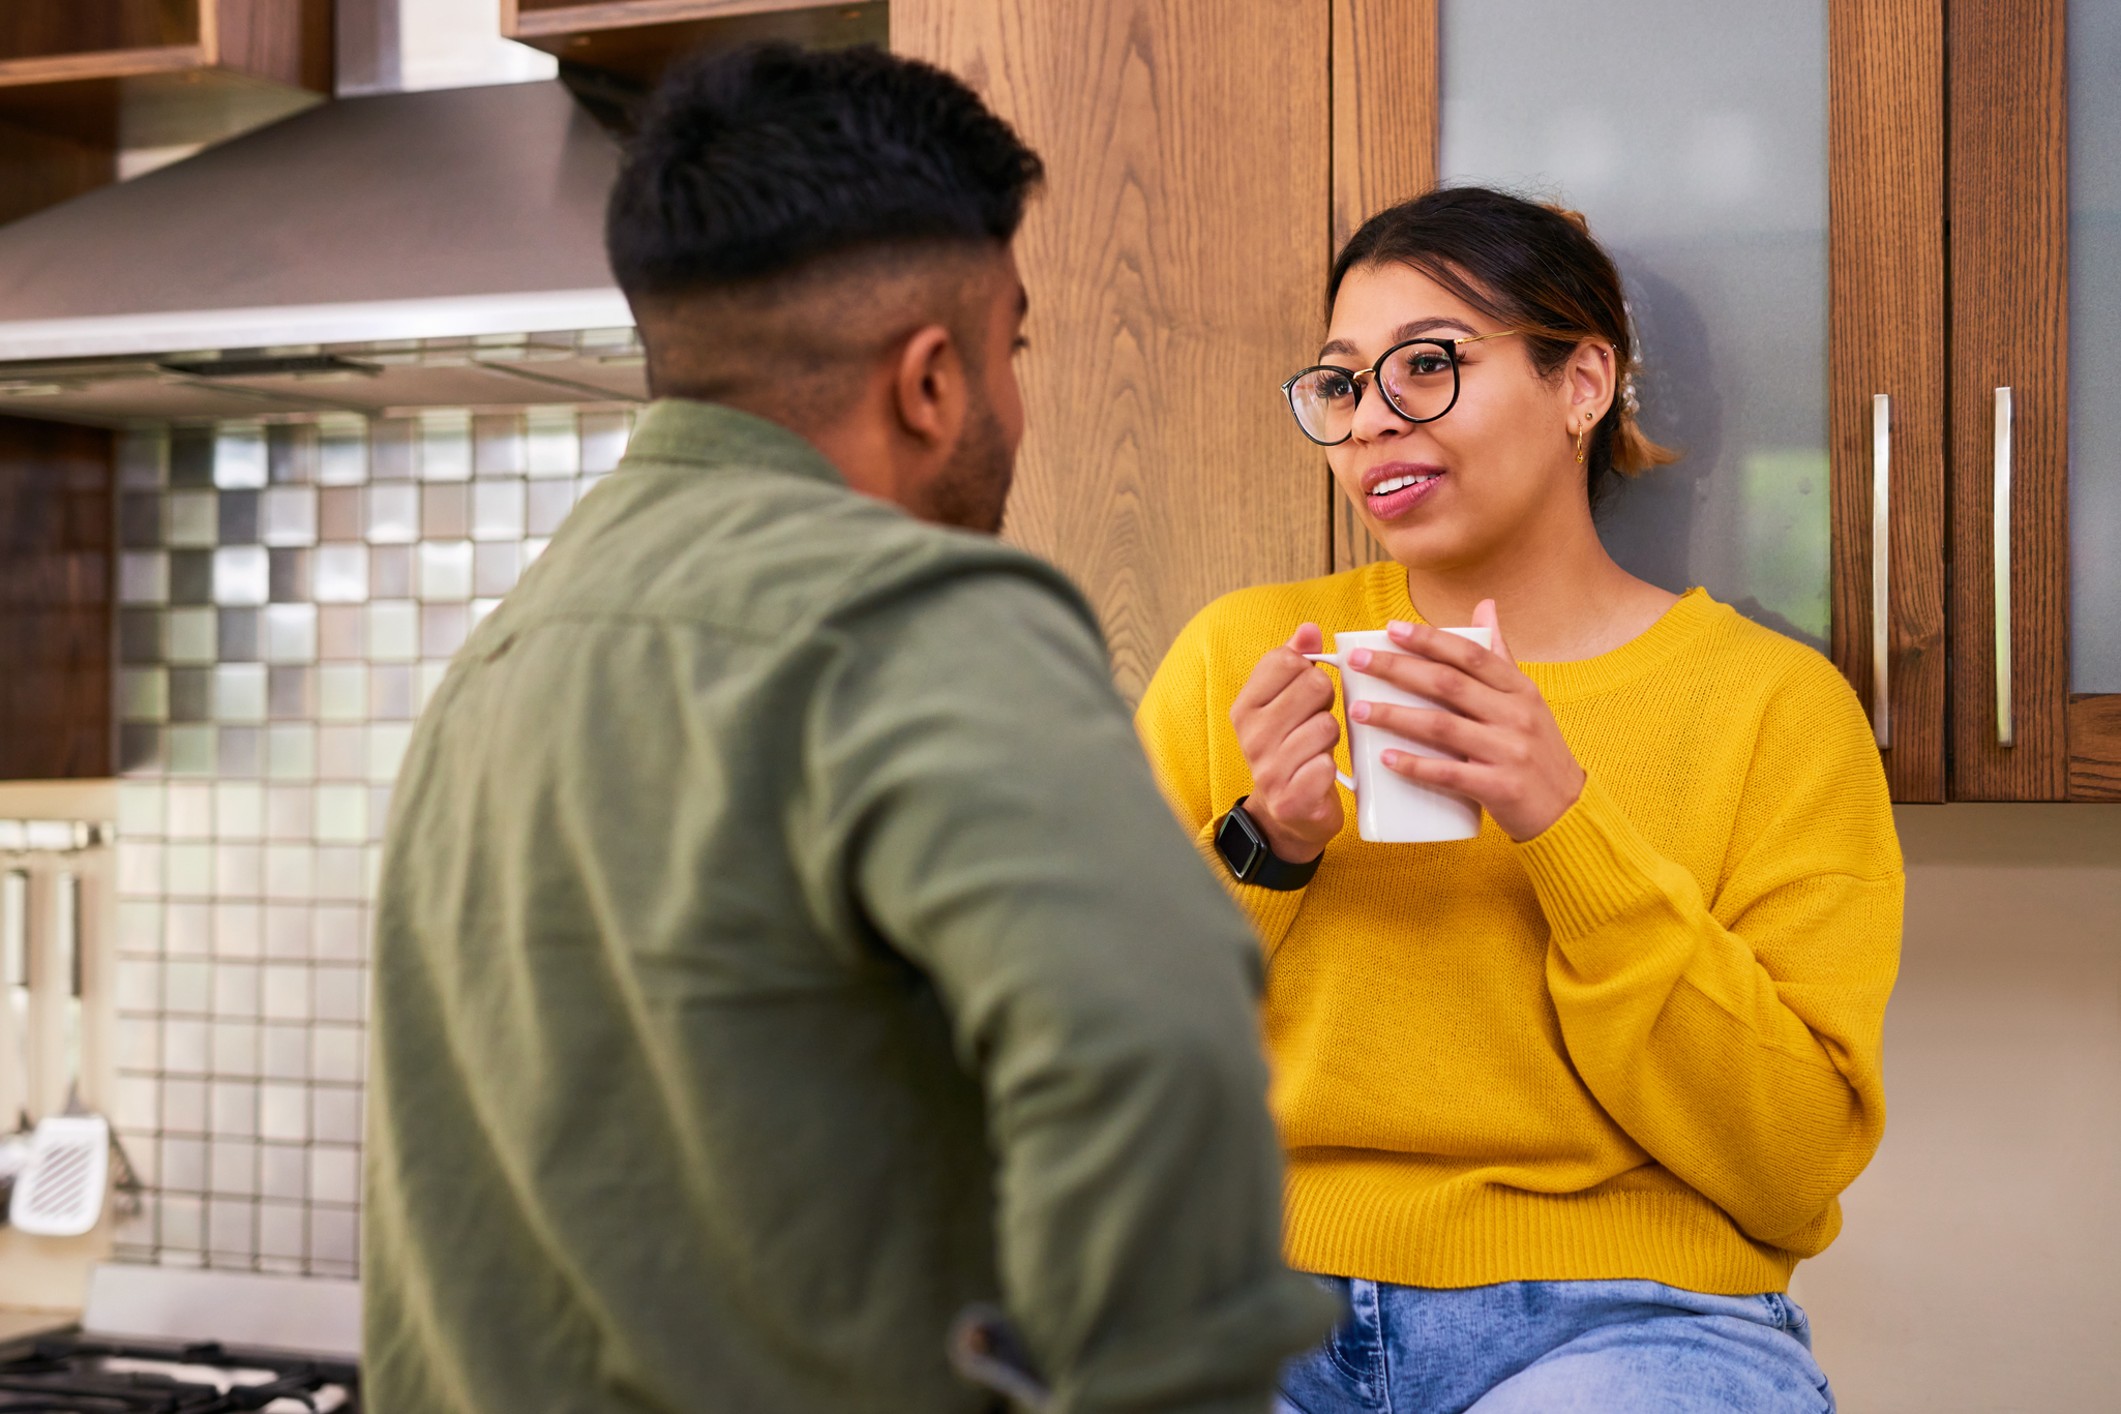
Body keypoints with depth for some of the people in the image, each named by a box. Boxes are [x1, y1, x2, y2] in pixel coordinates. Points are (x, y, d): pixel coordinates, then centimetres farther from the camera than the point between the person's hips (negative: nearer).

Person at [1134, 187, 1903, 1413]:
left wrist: (1567, 827, -11)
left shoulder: (1775, 702, 6)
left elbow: (1796, 1167, -2)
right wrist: (1259, 851, -6)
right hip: (1264, 1305, 1)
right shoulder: (1240, 651, 12)